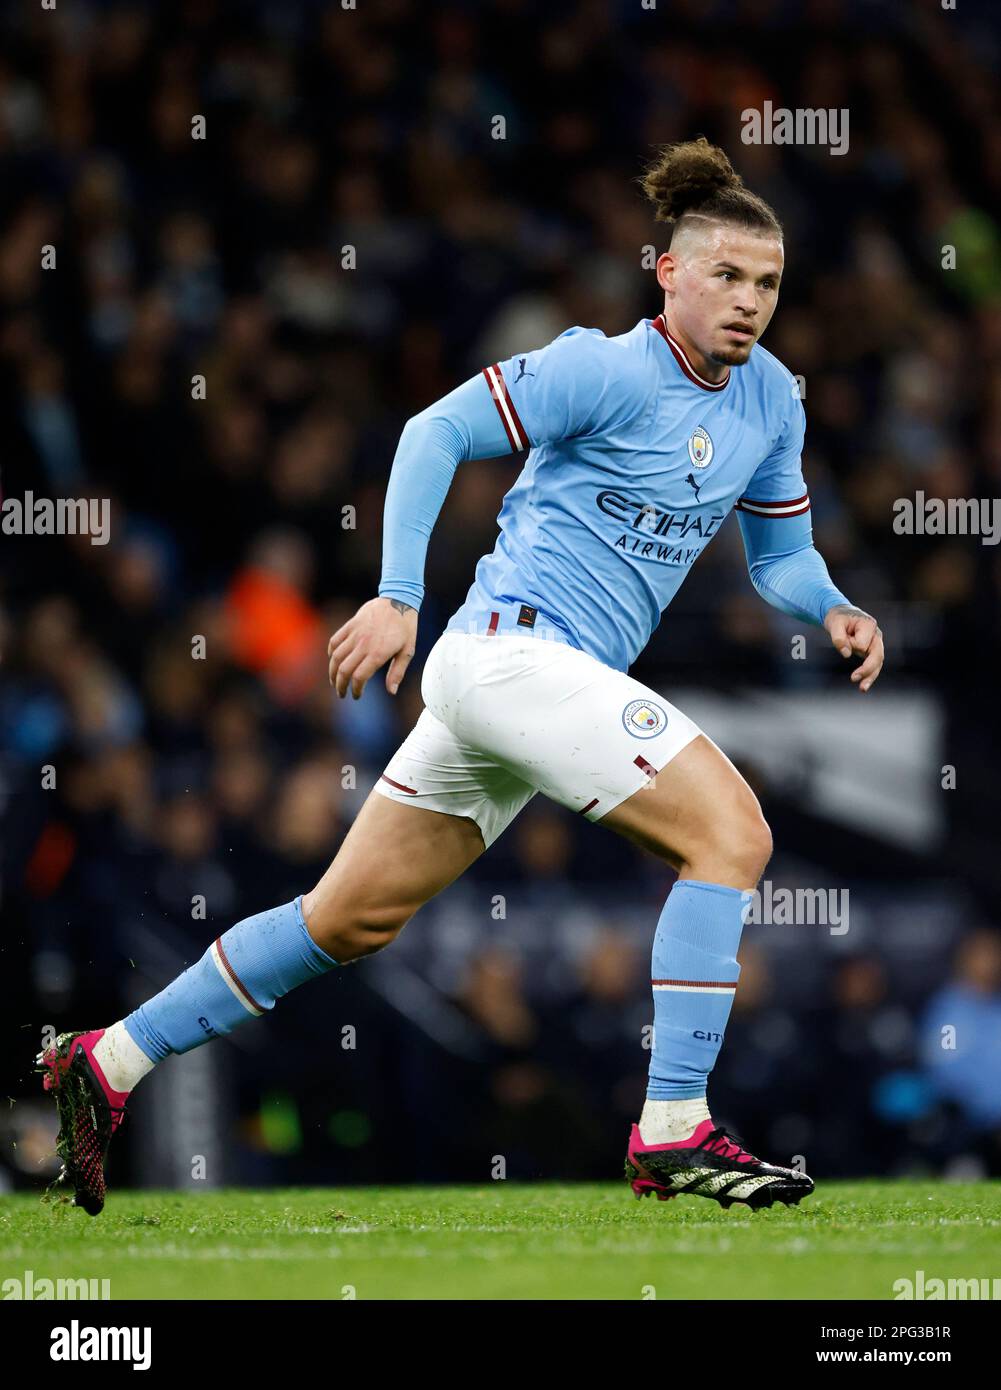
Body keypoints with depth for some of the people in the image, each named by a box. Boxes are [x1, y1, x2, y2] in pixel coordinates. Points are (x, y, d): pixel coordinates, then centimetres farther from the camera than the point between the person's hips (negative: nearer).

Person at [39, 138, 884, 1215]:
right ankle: (672, 1134, -17)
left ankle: (109, 1062, 20)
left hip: (555, 679, 9)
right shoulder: (608, 369, -11)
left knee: (354, 919, 13)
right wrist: (397, 597, -15)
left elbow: (778, 553, 22)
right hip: (513, 648, -9)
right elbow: (436, 432, -9)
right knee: (731, 833, -18)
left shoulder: (770, 399, 12)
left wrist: (831, 608, 1)